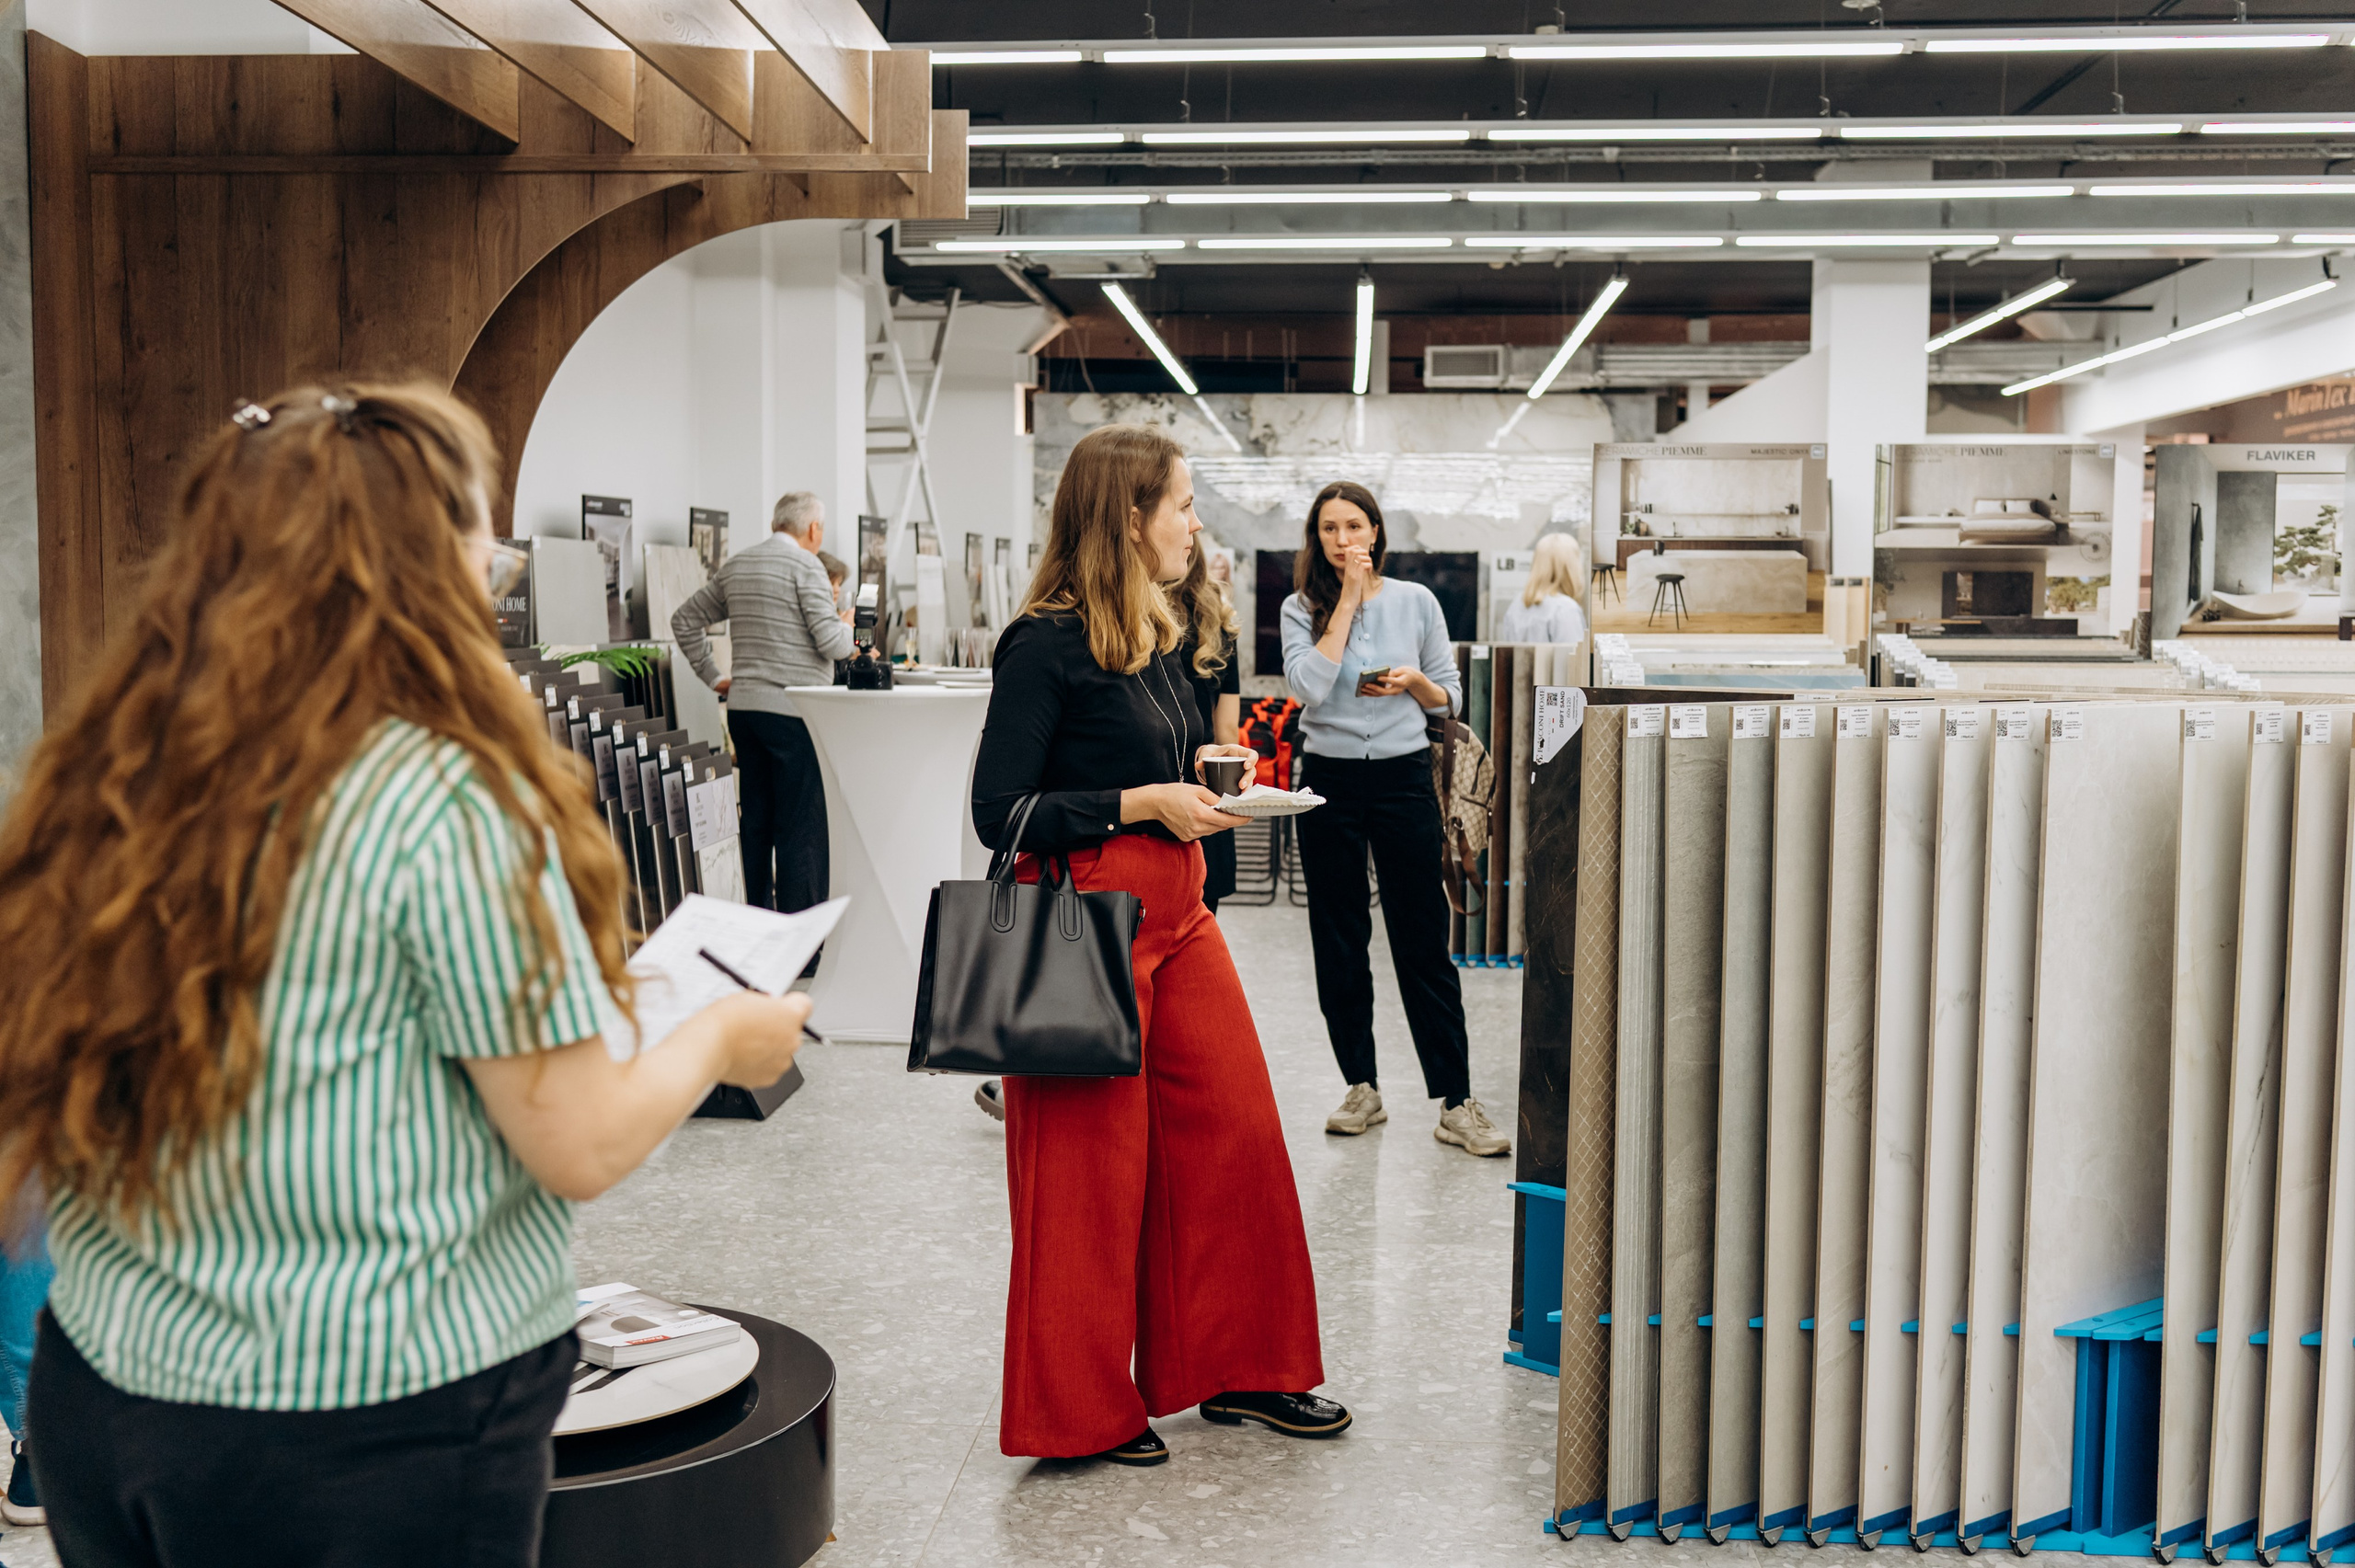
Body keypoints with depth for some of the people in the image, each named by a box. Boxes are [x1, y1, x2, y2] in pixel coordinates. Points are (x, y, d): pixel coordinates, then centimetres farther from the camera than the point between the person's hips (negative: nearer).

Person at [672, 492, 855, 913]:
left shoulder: (734, 566, 14)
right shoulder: (804, 564, -8)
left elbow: (684, 620, 22)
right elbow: (832, 643, -15)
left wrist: (712, 676, 23)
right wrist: (847, 625, 7)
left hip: (742, 705, 7)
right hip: (792, 710, -7)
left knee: (756, 821, 13)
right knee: (803, 826, -5)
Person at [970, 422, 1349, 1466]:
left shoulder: (1159, 635, 12)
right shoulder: (1046, 645, -14)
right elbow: (1000, 813, -16)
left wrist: (1203, 763, 5)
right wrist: (1145, 802, -17)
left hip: (1176, 910, 9)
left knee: (1234, 1128, 10)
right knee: (1091, 1163, 2)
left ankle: (1233, 1369, 26)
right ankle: (1084, 1409, 18)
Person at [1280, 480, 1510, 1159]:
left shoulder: (1416, 601, 3)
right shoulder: (1302, 608, 2)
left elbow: (1450, 699, 10)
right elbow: (1308, 686, -16)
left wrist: (1414, 682, -12)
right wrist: (1347, 601, -12)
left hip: (1403, 778, -1)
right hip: (1329, 780, 1)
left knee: (1424, 943, -1)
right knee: (1339, 942, 7)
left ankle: (1455, 1104, 1)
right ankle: (1361, 1087, 20)